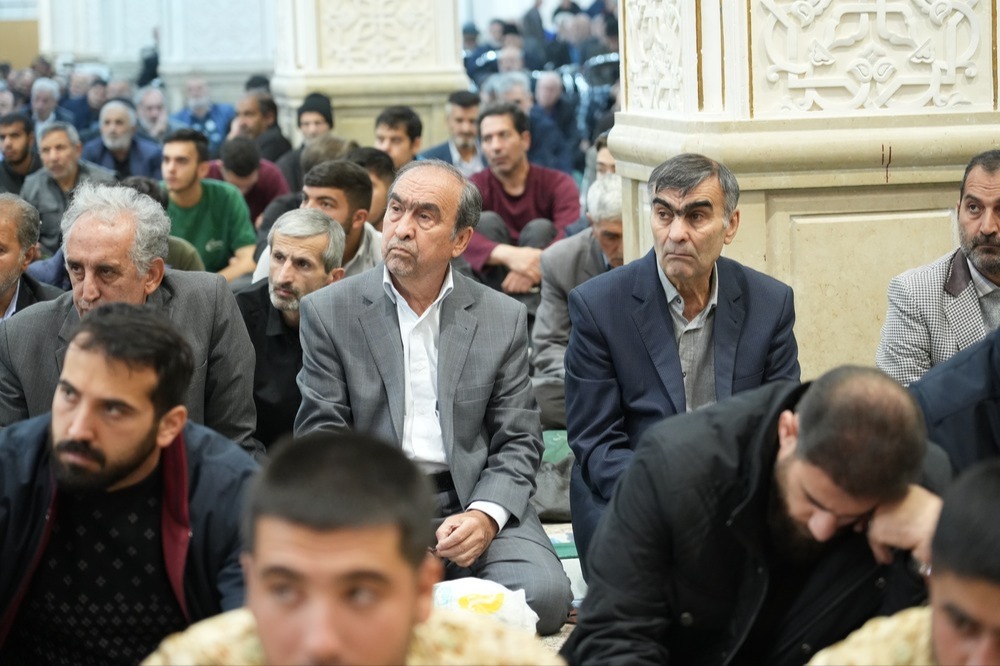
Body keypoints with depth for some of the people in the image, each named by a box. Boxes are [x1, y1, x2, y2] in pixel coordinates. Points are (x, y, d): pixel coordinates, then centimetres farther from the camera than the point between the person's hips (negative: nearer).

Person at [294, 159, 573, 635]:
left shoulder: (503, 319, 10)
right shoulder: (328, 312, 6)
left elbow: (518, 443, 8)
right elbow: (320, 437, 3)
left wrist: (485, 516, -12)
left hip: (474, 506, 2)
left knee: (543, 594, -27)